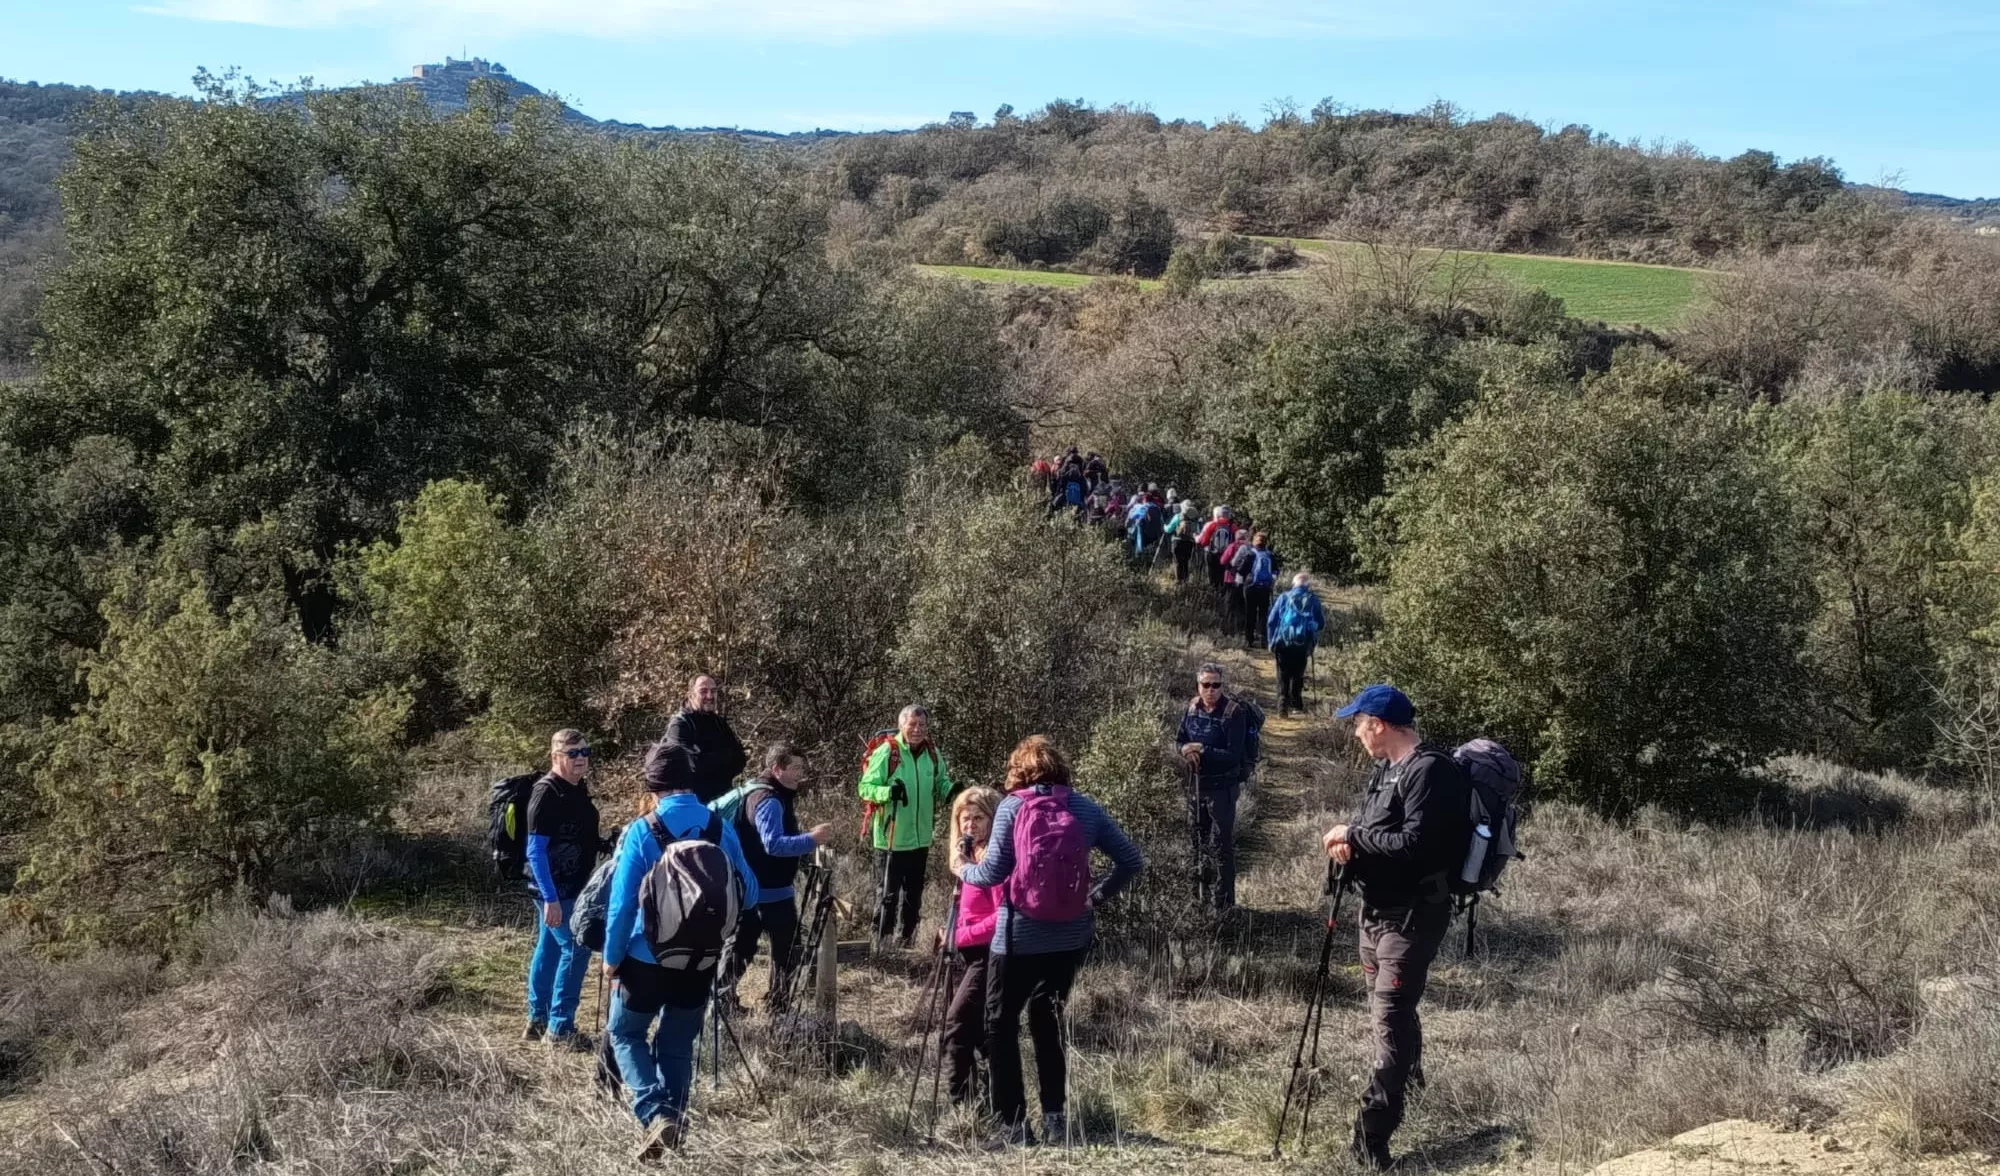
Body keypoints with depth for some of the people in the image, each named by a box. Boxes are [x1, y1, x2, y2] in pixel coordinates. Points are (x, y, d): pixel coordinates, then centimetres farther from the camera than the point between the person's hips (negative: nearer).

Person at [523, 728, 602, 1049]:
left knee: (549, 948, 15)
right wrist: (550, 897, -25)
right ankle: (559, 1027, -2)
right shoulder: (546, 793, -17)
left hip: (572, 887, 9)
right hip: (555, 888, -9)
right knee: (576, 948, -10)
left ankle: (538, 1020, 26)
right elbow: (536, 850, -21)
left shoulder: (579, 790, 9)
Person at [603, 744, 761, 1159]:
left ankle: (656, 1115, -3)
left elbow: (623, 902, -13)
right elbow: (750, 895, 2)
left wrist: (612, 956, 0)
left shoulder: (642, 832, -14)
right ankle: (675, 1119, 22)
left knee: (626, 1033, 15)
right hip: (701, 960, 3)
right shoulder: (722, 829, -4)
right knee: (678, 1042, 19)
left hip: (648, 957, -3)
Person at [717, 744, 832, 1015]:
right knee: (788, 949, -2)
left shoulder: (763, 794, 13)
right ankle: (778, 1004, 2)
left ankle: (723, 998, 19)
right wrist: (811, 839, -34)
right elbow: (774, 844, -29)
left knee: (743, 945, 15)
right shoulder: (769, 800, -19)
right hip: (772, 891, -10)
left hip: (753, 888, 10)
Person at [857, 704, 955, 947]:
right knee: (889, 893, -2)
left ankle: (905, 939, 30)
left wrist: (952, 790, -6)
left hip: (920, 837, 6)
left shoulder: (932, 753, 3)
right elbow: (865, 787, -13)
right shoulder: (886, 751, -14)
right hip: (892, 837, -6)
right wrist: (889, 791, -31)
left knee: (914, 893, 16)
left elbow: (941, 783, 16)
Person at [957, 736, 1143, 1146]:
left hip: (1019, 937, -4)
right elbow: (1132, 861, 2)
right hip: (1070, 938, 4)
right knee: (1048, 1021, 20)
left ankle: (1012, 1122, 9)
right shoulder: (1085, 808, 3)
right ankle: (1055, 1117, 19)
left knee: (1001, 1024, 11)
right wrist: (1096, 896, 11)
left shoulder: (1012, 807, -7)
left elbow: (993, 871, -12)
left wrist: (963, 870, 7)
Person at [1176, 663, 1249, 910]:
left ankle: (1224, 903, 10)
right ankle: (1205, 896, 35)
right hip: (1196, 785, 6)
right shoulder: (1193, 707, 0)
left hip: (1222, 787, -6)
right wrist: (1186, 749, -12)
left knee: (1221, 845, -1)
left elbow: (1235, 755, -20)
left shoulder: (1234, 713, -17)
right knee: (1200, 842, 19)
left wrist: (1202, 750, -25)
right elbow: (1180, 739, 10)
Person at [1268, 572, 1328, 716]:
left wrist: (1271, 642, 9)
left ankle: (1283, 705, -7)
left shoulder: (1284, 598, 7)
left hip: (1282, 641, 0)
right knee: (1298, 673, 15)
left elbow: (1271, 621, 4)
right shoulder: (1313, 600, 7)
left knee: (1283, 674, 6)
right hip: (1303, 643, 0)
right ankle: (1296, 703, 16)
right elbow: (1321, 624, 11)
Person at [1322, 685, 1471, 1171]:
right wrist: (1349, 844, -4)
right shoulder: (1388, 769, 11)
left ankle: (1373, 1133, -10)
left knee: (1390, 1015, -11)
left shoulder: (1430, 772, -19)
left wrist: (1354, 834, -18)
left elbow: (1414, 843, -28)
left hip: (1412, 915, -10)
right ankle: (1408, 1079, 43)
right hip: (1377, 909, 10)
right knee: (1387, 1007, 22)